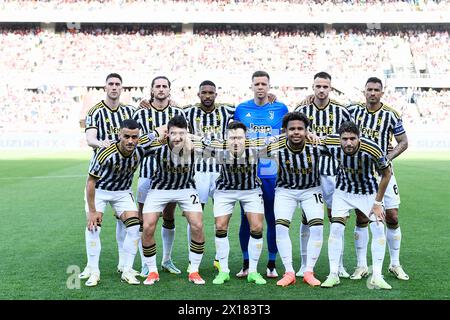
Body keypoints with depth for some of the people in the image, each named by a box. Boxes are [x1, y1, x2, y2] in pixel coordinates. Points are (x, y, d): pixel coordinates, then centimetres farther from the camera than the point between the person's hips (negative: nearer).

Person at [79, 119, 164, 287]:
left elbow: (159, 132, -3)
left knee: (134, 228, -8)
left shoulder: (141, 147, -24)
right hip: (99, 190, -3)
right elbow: (91, 181, -23)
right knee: (93, 227, -15)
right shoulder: (105, 154, -34)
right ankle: (93, 271, 0)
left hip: (123, 192, 3)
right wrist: (92, 211, -21)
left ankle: (127, 271, 3)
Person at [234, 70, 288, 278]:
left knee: (273, 219, 4)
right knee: (246, 219, 5)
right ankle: (246, 265, 17)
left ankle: (272, 265, 16)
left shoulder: (280, 109, 3)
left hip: (272, 174, -1)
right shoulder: (241, 109, 5)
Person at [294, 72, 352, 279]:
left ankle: (339, 265, 13)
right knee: (306, 217, 3)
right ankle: (305, 265, 12)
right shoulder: (301, 110, 1)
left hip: (332, 170, 0)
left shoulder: (340, 111, 2)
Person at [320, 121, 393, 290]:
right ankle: (333, 275, 2)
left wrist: (378, 203, -12)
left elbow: (386, 174, -15)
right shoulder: (330, 142, -26)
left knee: (378, 230, -10)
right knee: (336, 228, -9)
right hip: (343, 191, 1)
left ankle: (376, 278, -1)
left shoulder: (372, 150, -33)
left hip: (369, 192, -1)